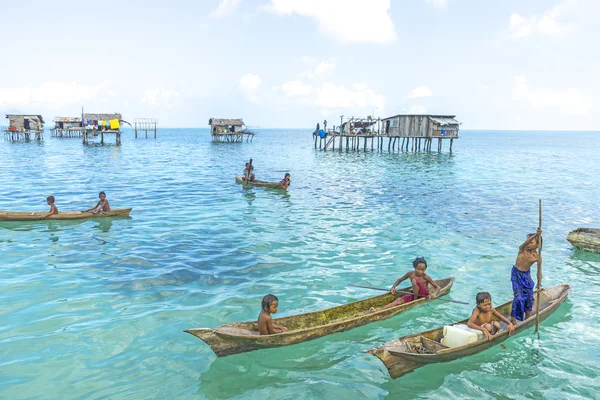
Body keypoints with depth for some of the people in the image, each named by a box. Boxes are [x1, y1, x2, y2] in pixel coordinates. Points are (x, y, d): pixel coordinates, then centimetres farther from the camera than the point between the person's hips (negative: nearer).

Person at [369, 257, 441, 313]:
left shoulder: (425, 277, -13)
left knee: (415, 281, -30)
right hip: (413, 294, 4)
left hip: (424, 295, -4)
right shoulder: (410, 274, -2)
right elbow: (399, 280, 13)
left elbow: (438, 287, -12)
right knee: (399, 300, -25)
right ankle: (379, 310, -44)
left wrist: (434, 294, -33)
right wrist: (393, 287, -5)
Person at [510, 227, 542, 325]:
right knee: (519, 297, -12)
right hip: (516, 274, -3)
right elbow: (525, 243, -42)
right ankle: (513, 319, -4)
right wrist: (535, 235, -57)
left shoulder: (537, 257, -12)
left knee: (529, 296, 7)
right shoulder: (522, 249, -19)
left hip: (527, 275, 3)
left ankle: (527, 318, 27)